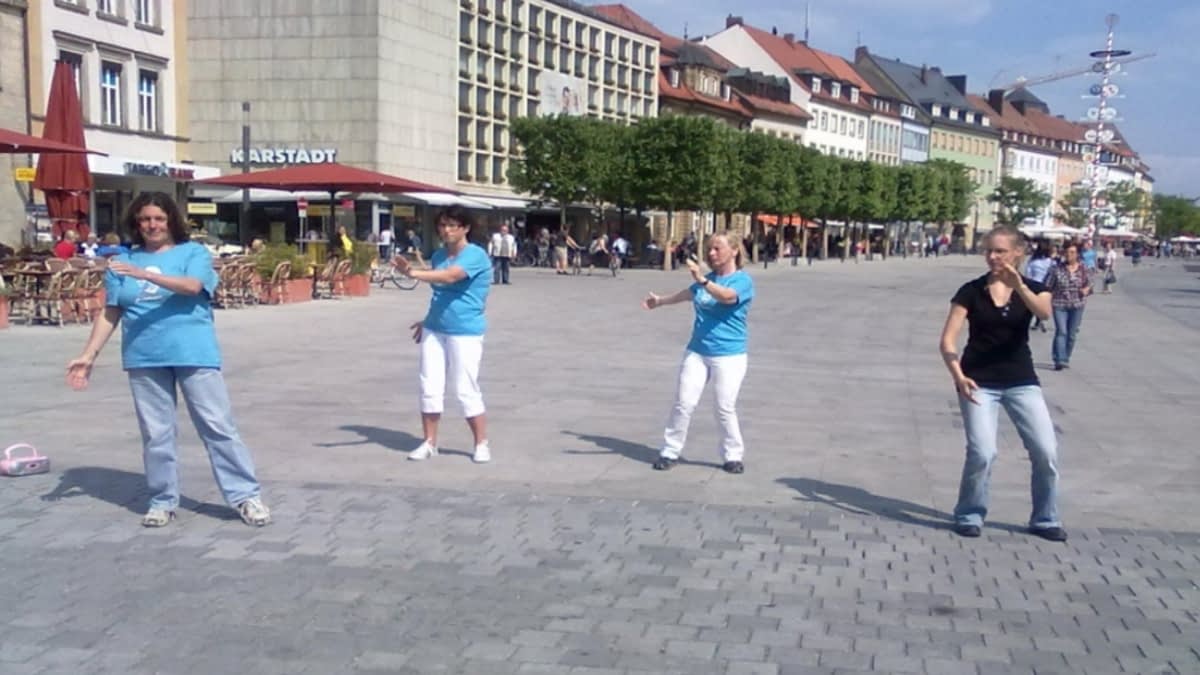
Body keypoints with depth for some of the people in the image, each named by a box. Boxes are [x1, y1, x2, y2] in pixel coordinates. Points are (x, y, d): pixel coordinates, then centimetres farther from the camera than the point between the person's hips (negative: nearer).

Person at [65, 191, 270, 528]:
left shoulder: (194, 253, 3)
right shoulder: (123, 261, 13)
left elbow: (192, 286, -17)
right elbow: (110, 313, 13)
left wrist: (146, 274, -28)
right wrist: (89, 354, 6)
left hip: (193, 353, -3)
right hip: (144, 358, 3)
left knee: (218, 425, -2)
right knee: (155, 433, 7)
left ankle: (246, 495, 3)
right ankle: (163, 501, 19)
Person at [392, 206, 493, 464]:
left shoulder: (476, 255, -13)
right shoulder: (438, 255, 10)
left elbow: (449, 277, -31)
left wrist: (413, 273, -41)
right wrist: (427, 320, 21)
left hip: (465, 333, -7)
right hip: (435, 330, 7)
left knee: (466, 390, -3)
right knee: (430, 388, 6)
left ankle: (482, 444, 11)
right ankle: (429, 443, 17)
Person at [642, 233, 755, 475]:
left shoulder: (743, 281, -9)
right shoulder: (707, 279, 11)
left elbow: (727, 296, -31)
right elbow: (686, 294, 31)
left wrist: (702, 280, -47)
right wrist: (661, 301, 48)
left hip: (729, 356, -5)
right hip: (697, 352, 6)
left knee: (725, 408, -4)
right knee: (683, 403, 3)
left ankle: (733, 456, 12)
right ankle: (670, 452, 11)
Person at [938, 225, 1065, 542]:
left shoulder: (1033, 288, 3)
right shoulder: (971, 291, -2)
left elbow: (1044, 312, -22)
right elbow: (947, 340, -7)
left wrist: (1018, 286, -37)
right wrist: (958, 375, -22)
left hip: (1021, 381, 2)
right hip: (979, 382, -2)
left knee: (1046, 451, -4)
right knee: (982, 452, -14)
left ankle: (1045, 519, 15)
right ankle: (969, 516, 8)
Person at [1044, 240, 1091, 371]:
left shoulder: (1082, 269, 3)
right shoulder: (1057, 269, -3)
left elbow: (1088, 284, 11)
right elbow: (1048, 287, 1)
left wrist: (1086, 289, -11)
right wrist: (1047, 301, -8)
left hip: (1077, 305, 3)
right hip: (1059, 305, -2)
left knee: (1072, 334, 8)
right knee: (1061, 332, -15)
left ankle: (1066, 359, 22)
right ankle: (1060, 360, -20)